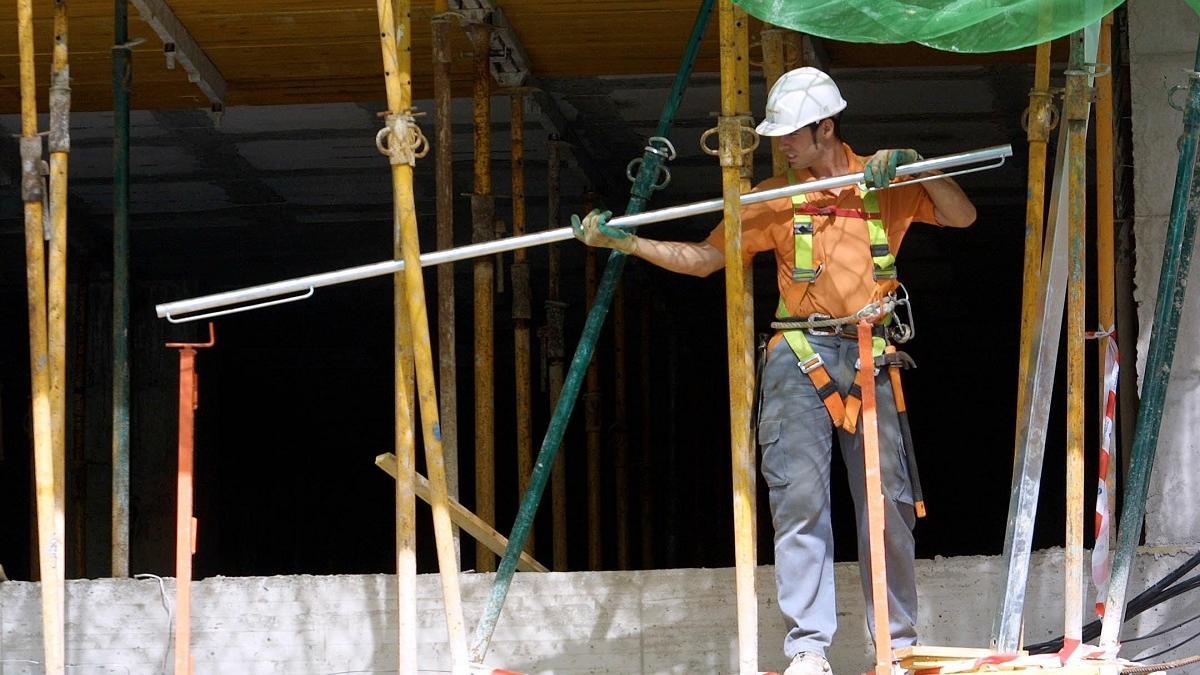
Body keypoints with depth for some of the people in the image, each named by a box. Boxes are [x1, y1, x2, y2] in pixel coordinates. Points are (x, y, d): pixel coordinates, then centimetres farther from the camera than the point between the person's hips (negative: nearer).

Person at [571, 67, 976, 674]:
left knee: (887, 499, 1)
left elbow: (962, 217, 3)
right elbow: (705, 257, 9)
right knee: (800, 495, -10)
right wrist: (624, 242, -1)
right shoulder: (777, 197, 9)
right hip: (800, 357, 0)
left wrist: (913, 165, -11)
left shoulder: (885, 184, 8)